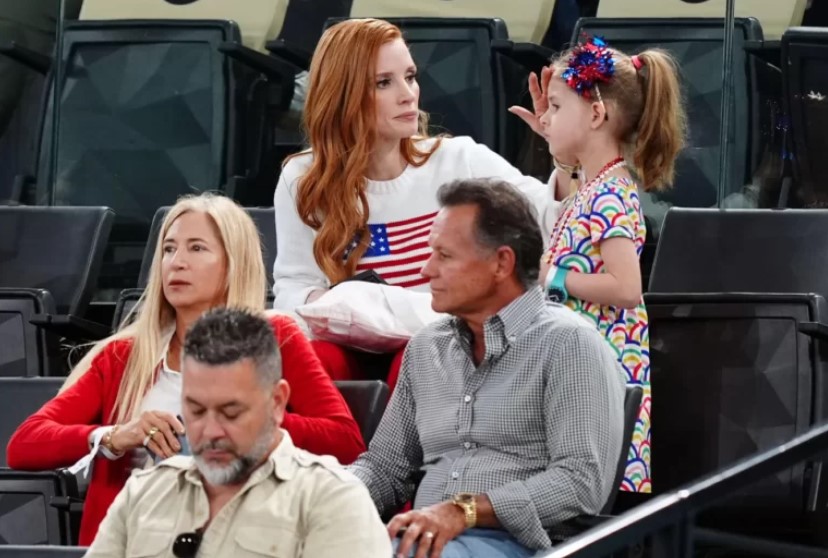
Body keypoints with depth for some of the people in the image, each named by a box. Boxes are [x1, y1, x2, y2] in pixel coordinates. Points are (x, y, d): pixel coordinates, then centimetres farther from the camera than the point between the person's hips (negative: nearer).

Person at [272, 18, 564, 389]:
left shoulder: (460, 161, 4)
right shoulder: (303, 181, 6)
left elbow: (561, 220, 0)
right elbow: (291, 288, 7)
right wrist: (320, 302, -16)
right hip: (354, 353, 0)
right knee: (310, 358, -35)